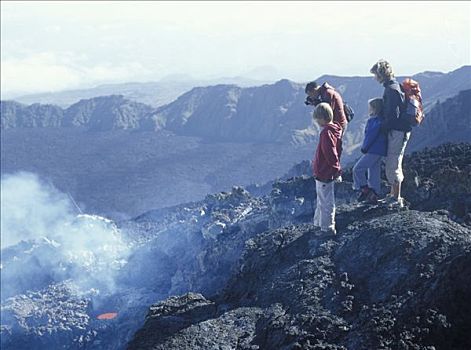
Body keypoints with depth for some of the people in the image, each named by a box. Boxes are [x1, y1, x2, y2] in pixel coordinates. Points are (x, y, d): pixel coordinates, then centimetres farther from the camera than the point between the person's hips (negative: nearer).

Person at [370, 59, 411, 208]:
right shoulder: (394, 86, 13)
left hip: (397, 131, -10)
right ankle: (394, 194, 28)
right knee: (393, 163, 18)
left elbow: (393, 115, -23)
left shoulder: (391, 89, -19)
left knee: (393, 165, -4)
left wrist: (383, 128, -12)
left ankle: (396, 199, 2)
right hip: (399, 130, 10)